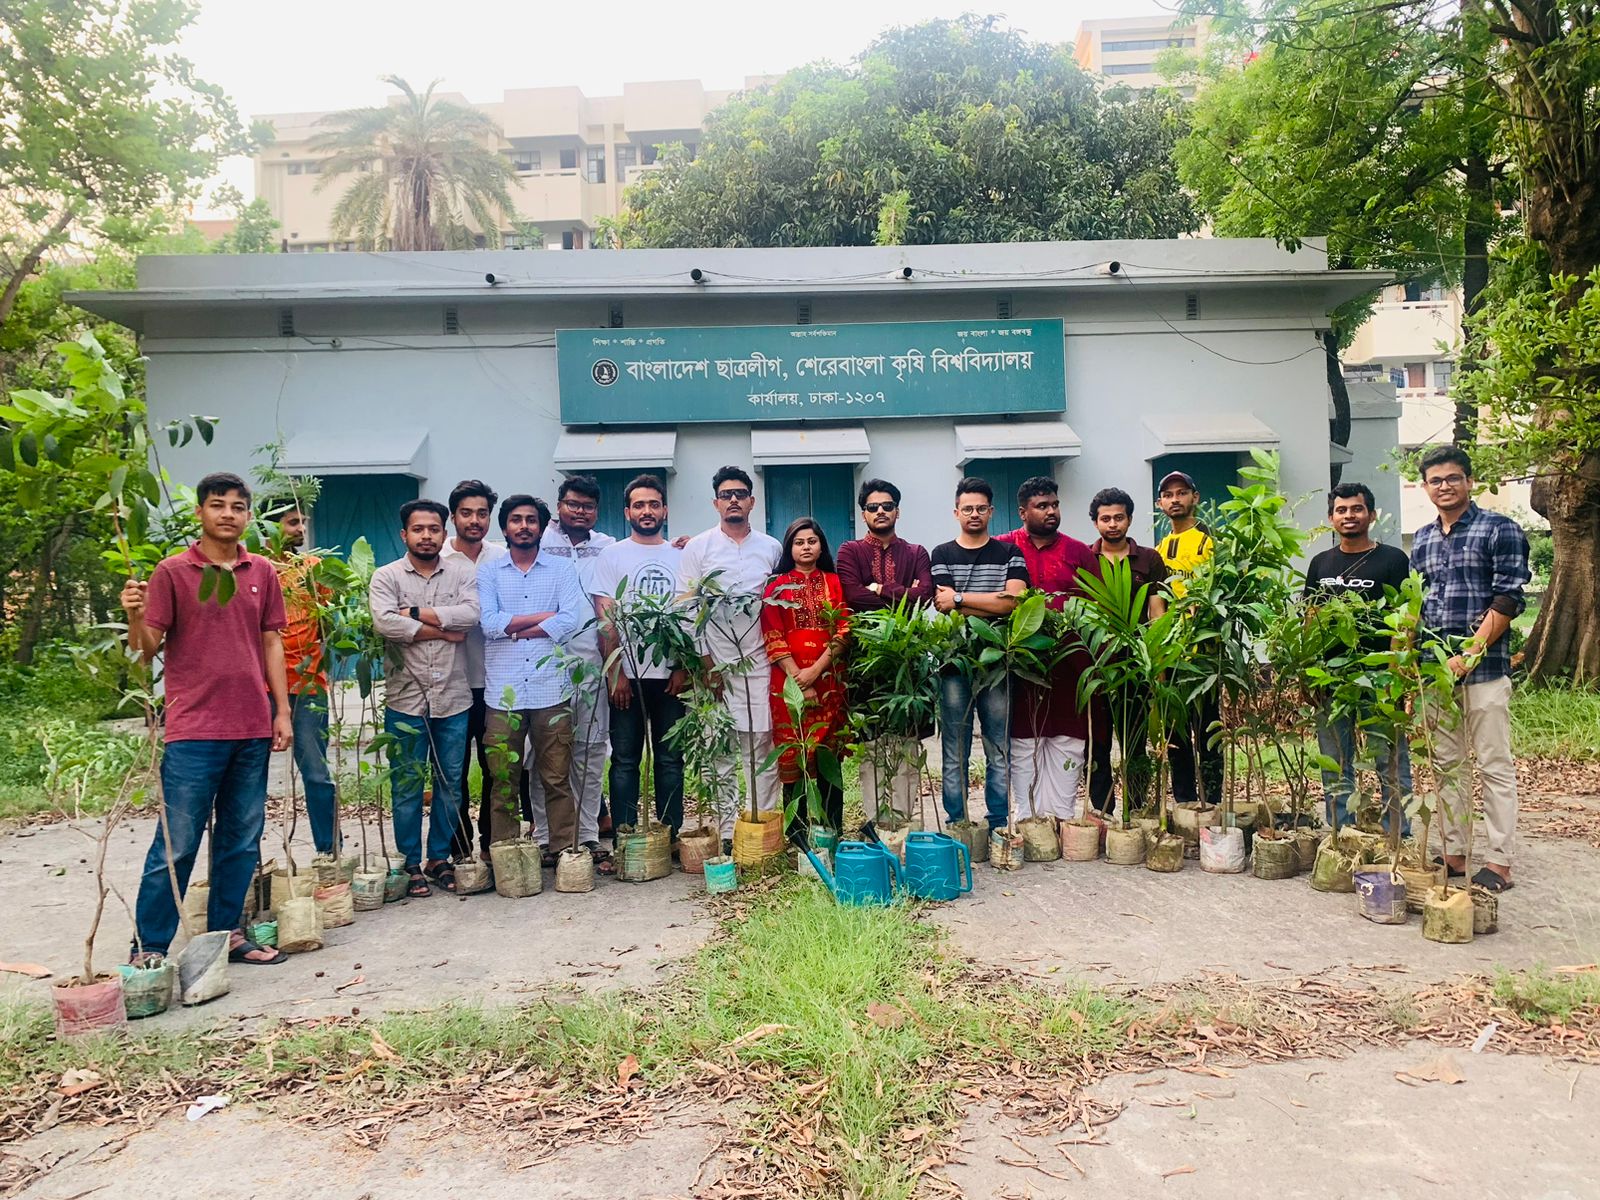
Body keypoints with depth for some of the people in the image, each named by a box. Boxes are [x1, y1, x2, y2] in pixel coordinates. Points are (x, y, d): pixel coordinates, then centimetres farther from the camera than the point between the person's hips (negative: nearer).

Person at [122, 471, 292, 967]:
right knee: (176, 844, -1)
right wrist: (135, 616, -25)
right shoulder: (172, 572, -2)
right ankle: (148, 948, 10)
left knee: (242, 840, 12)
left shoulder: (262, 572, 9)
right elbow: (147, 649, -4)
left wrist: (282, 711, 8)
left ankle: (226, 933, 24)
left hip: (253, 729, 4)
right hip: (195, 729, -4)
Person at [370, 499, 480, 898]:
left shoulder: (461, 573, 6)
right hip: (405, 700, -2)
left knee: (450, 783, 10)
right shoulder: (386, 577, 1)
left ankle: (439, 857, 23)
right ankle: (411, 863, 17)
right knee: (406, 786, 5)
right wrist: (443, 630, -13)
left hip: (453, 699, 2)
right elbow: (385, 623, -17)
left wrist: (415, 613, -14)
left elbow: (471, 613, -13)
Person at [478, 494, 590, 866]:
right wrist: (543, 616, -6)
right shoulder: (488, 571, 10)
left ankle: (563, 850, 12)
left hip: (551, 690, 0)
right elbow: (489, 623, -6)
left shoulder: (561, 569, 9)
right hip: (503, 692, 0)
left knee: (557, 779, 3)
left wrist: (514, 629, -6)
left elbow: (571, 621, -7)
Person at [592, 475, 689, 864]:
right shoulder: (612, 555, 5)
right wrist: (614, 672, -8)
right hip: (627, 674, -2)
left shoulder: (680, 557, 10)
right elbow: (605, 619, 0)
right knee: (625, 760, 2)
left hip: (671, 674, 2)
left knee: (670, 759, 6)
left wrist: (684, 667, -3)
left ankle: (670, 839, 14)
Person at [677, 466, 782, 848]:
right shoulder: (698, 548, 4)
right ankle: (726, 829, 8)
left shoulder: (771, 548, 11)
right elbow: (687, 608, 0)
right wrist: (706, 664, -5)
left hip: (760, 663, 2)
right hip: (715, 664, -1)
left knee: (762, 747, 1)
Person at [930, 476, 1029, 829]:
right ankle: (956, 827, 10)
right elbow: (944, 607, -5)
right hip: (954, 661, 0)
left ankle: (998, 826, 13)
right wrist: (995, 605, -8)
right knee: (954, 753, 2)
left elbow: (1014, 600, -8)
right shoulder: (941, 555, 9)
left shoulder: (1009, 554, 9)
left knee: (1000, 752, 4)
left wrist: (959, 598, -8)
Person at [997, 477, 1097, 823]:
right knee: (1022, 741, 3)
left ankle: (1062, 816, 9)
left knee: (1067, 739, 2)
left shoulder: (1078, 552, 11)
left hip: (1069, 662, 2)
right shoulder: (1002, 548, 4)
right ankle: (1027, 817, 11)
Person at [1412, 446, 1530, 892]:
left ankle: (1500, 862, 6)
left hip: (1484, 668, -6)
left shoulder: (1499, 530, -4)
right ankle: (1453, 854, 19)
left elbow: (1507, 601, -10)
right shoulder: (1421, 540, 14)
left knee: (1494, 766, 0)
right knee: (1447, 765, 11)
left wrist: (1468, 655, -16)